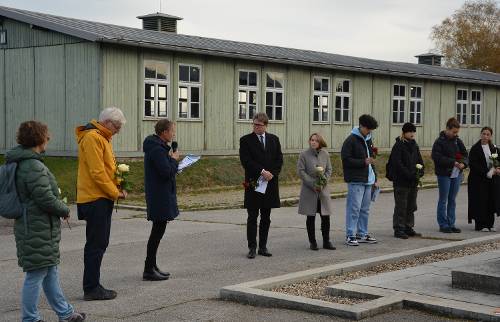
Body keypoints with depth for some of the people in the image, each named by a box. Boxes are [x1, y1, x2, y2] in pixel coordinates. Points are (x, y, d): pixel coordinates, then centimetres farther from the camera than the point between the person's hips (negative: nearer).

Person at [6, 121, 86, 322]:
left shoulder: (19, 163, 10)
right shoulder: (34, 167, -21)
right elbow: (46, 199, -23)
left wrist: (59, 208, 13)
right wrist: (65, 210, -5)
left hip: (29, 228, 11)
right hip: (38, 232, -11)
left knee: (50, 272, 18)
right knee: (36, 275, -1)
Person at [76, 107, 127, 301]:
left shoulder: (102, 138, 18)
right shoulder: (92, 138, -14)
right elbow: (97, 172, -20)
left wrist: (116, 188, 7)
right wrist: (115, 192, -13)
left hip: (102, 199, 10)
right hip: (95, 199, -10)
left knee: (99, 244, 13)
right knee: (96, 245, -6)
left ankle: (93, 286, 19)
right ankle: (91, 289, 0)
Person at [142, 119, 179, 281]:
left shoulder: (158, 147, 14)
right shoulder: (157, 149, -19)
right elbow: (167, 172, -25)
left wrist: (170, 159, 4)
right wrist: (174, 159, -10)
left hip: (160, 195, 11)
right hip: (160, 196, -11)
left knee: (158, 230, 15)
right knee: (158, 230, -6)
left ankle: (152, 266, 23)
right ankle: (149, 270, -2)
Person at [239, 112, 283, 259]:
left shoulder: (274, 139, 10)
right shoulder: (246, 140, -1)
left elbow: (279, 159, 7)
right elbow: (245, 160, -11)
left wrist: (272, 174, -9)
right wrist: (262, 171, -17)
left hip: (270, 183, 4)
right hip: (253, 183, -3)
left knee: (266, 218, 8)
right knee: (252, 217, -1)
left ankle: (263, 246, 16)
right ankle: (252, 248, 3)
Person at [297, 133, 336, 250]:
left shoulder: (325, 155, 5)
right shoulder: (304, 155, -4)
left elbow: (329, 170, 9)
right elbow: (300, 171, -7)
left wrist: (324, 181, -8)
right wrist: (312, 184, -13)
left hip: (323, 190, 2)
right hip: (309, 191, -2)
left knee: (326, 217, 2)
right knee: (311, 217, 4)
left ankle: (326, 241, 13)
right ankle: (312, 242, 14)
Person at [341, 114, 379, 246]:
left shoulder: (368, 140, 17)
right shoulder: (351, 140, -9)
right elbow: (346, 160, -15)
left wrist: (374, 179, 18)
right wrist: (364, 162, -20)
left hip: (368, 181, 8)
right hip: (355, 181, -8)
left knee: (365, 209, 12)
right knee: (354, 208, -7)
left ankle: (362, 234, 20)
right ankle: (350, 236, -3)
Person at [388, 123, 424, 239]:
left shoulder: (414, 145, 12)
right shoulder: (398, 145, -10)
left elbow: (419, 160, 14)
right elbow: (397, 164, -18)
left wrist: (420, 172, -5)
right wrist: (409, 174, -23)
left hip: (413, 182, 8)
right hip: (401, 182, -8)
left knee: (411, 206, 14)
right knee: (400, 207, -3)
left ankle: (408, 228, 23)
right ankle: (398, 229, 4)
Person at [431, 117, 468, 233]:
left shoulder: (458, 141, 8)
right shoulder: (440, 141, -10)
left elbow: (465, 155, 13)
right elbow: (437, 157, -18)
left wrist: (463, 163, -10)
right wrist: (453, 162, -22)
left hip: (457, 174, 6)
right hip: (444, 174, -6)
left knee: (452, 200, 11)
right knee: (443, 200, 2)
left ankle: (451, 224, 17)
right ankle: (443, 225, 9)